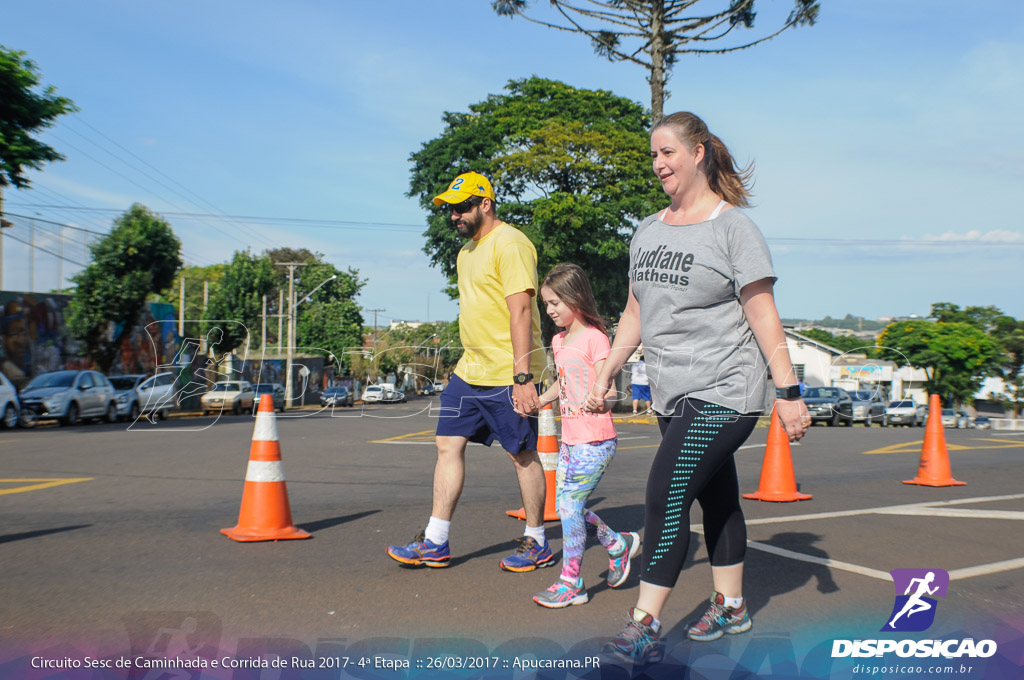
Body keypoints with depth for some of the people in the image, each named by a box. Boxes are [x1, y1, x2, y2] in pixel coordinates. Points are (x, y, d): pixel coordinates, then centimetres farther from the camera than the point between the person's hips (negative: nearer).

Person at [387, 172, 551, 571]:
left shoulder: (509, 244, -13)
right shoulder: (467, 252, 17)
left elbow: (520, 311, -20)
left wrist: (522, 377, -24)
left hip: (508, 375, -9)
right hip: (470, 370, 9)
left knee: (522, 455, 2)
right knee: (448, 445, 6)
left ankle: (537, 544, 16)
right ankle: (435, 543, 13)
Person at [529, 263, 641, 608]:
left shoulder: (594, 338, -11)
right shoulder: (559, 341, 13)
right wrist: (538, 402, 27)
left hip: (595, 440, -9)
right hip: (569, 438, 9)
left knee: (570, 505, -8)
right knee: (566, 506, 9)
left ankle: (570, 583, 4)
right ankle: (619, 544, 29)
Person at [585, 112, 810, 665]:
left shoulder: (732, 225, -6)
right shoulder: (647, 231, 13)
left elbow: (762, 313, -9)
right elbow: (634, 313, 20)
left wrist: (788, 391, -11)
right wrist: (606, 374, 15)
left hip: (722, 392, -6)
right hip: (673, 395, 7)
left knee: (666, 498, -14)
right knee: (716, 499, 15)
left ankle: (644, 627, -10)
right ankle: (730, 606, 28)